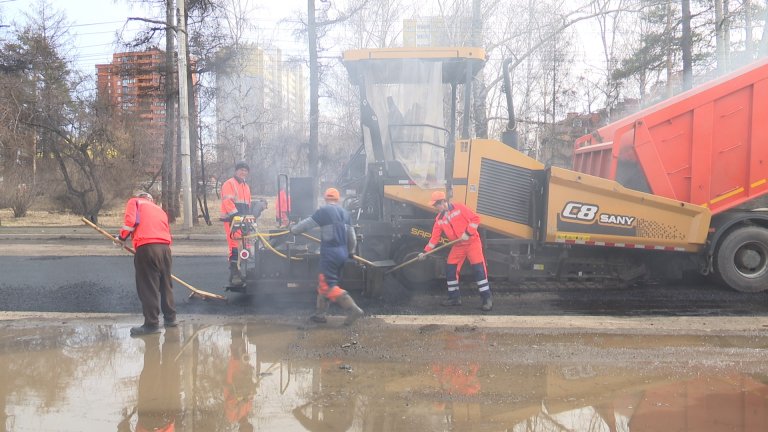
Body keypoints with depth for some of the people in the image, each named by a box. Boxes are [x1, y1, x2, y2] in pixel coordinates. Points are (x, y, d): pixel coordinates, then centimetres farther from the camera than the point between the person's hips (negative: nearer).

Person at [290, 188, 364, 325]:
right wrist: (349, 252, 31)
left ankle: (353, 309, -16)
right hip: (342, 253, 8)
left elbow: (306, 224, 0)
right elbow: (352, 237, 15)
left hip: (330, 253, -8)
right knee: (323, 283, 17)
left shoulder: (323, 211, -9)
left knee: (328, 285, -7)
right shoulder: (344, 213, 11)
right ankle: (320, 314, 20)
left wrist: (293, 229, 18)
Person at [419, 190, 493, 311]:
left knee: (479, 270, -10)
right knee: (450, 270, 4)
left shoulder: (459, 208, -11)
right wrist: (425, 252, 0)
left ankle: (487, 298, -3)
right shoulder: (439, 219, 5)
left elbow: (475, 219, -13)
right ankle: (455, 297, 18)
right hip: (458, 246, 6)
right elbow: (435, 237, 6)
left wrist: (468, 233, -20)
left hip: (472, 242, -6)